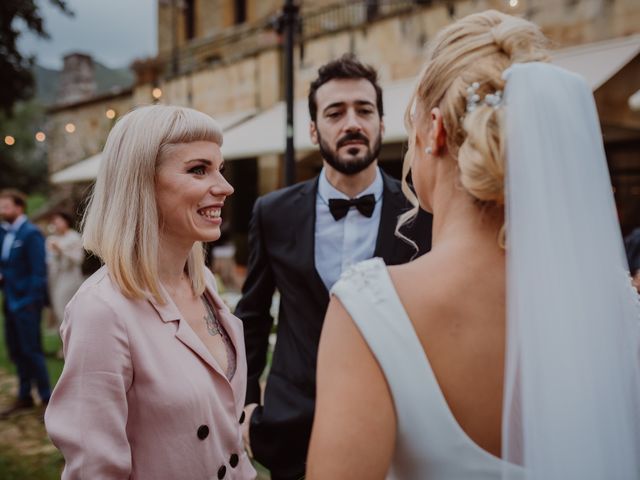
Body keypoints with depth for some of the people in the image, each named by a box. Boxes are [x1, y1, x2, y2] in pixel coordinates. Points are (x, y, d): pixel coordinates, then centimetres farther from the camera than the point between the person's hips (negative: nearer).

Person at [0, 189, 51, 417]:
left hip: (27, 302, -8)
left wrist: (31, 301, -18)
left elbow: (38, 270, -15)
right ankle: (24, 396, 26)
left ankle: (47, 398, 10)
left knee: (31, 351, -2)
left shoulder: (31, 233, -12)